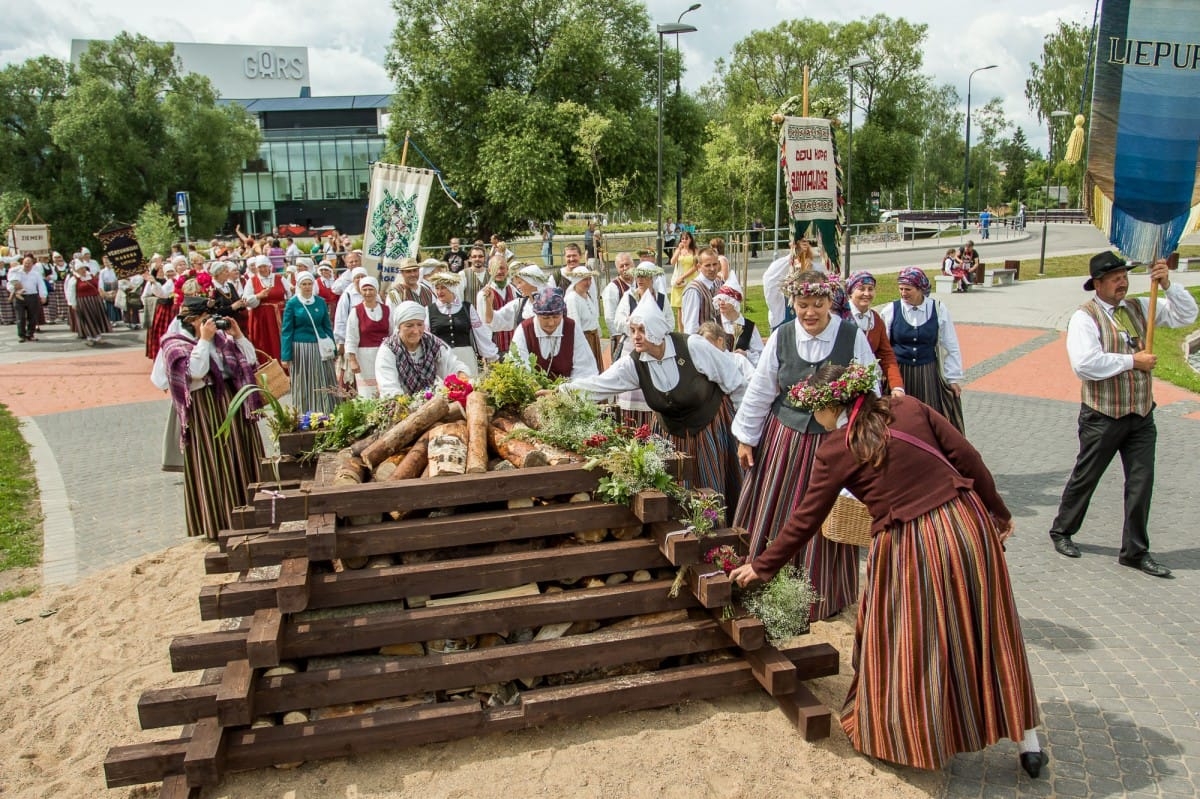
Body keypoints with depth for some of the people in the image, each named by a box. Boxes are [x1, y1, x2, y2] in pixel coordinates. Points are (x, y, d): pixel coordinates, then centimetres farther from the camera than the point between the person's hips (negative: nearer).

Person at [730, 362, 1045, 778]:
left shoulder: (836, 449, -6)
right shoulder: (911, 408, 3)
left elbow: (805, 519, -1)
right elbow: (969, 459, 3)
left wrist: (761, 566, 11)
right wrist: (998, 512, 17)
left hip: (910, 548, -5)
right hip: (967, 523, 5)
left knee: (911, 645, 14)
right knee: (985, 636, 19)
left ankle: (913, 740, 32)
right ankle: (1027, 742, 32)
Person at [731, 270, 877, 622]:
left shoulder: (853, 337, -9)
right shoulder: (781, 337, -4)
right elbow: (759, 391, 3)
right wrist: (746, 437, 7)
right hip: (783, 440, 2)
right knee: (775, 517, 10)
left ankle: (824, 598, 28)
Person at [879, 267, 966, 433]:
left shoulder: (938, 310, -2)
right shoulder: (890, 310, -4)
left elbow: (951, 347, 5)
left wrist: (954, 378, 7)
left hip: (928, 375, 1)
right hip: (898, 374, 0)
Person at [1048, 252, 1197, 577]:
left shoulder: (1139, 308, 8)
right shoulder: (1085, 317, -12)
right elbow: (1085, 363, -25)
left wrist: (1168, 285, -7)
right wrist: (1132, 360, -17)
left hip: (1141, 416, 6)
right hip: (1102, 417, -5)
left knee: (1141, 483, 7)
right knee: (1085, 477, 9)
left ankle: (1135, 551, 17)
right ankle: (1062, 531, 29)